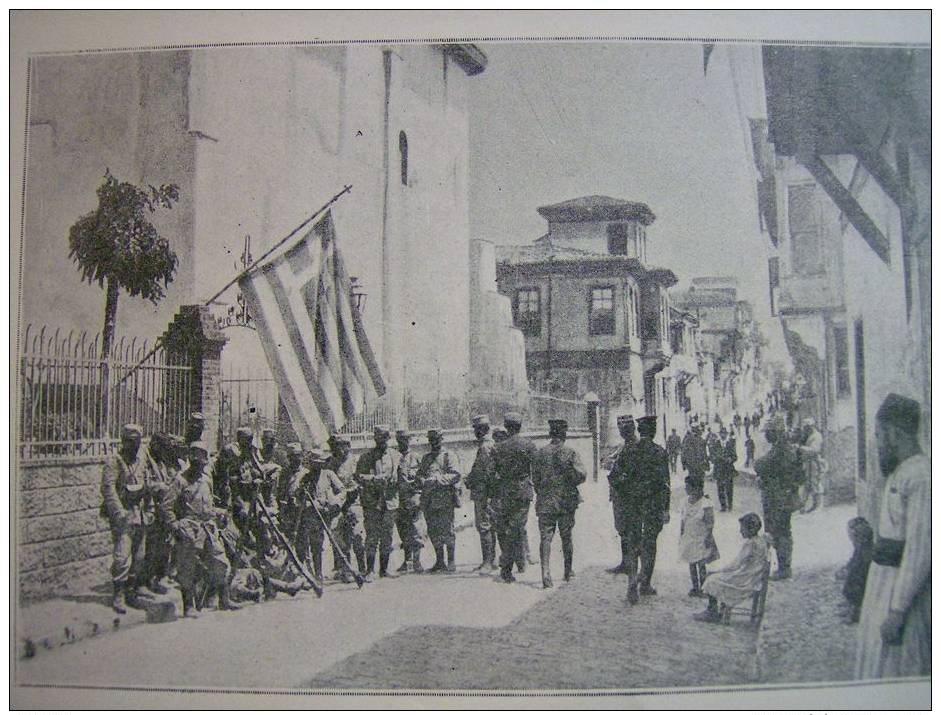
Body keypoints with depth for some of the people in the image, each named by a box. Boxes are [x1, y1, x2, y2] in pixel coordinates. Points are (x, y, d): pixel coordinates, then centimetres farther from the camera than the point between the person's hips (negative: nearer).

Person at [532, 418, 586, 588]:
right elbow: (582, 476, -10)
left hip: (545, 502, 0)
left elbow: (535, 480, 5)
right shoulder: (571, 453, -5)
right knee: (566, 537, 12)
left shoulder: (540, 453, 0)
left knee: (545, 536, -2)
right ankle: (568, 571, 23)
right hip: (567, 501, 0)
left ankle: (546, 571, -17)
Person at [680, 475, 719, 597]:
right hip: (688, 538, 6)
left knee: (701, 564, 0)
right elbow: (683, 520, 11)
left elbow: (710, 523, -13)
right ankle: (695, 587, 24)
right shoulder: (686, 501, 2)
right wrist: (681, 535, 12)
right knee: (691, 564, 12)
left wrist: (708, 538, -14)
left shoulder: (705, 504, -18)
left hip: (700, 539, -6)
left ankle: (702, 588, 14)